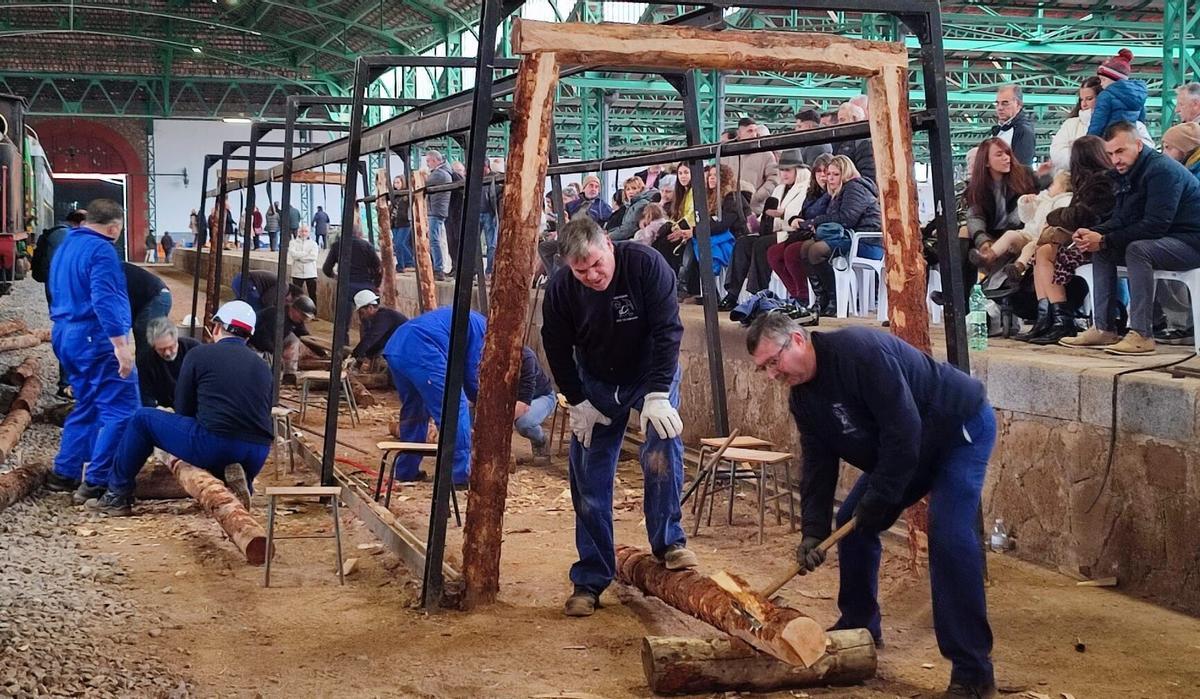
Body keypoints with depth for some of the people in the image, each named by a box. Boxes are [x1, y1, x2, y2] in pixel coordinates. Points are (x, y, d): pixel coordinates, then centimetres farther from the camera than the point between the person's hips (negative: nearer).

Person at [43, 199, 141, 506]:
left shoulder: (65, 245, 16)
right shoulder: (101, 250, -14)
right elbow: (105, 300, -24)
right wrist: (121, 344, -27)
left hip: (65, 335, 10)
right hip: (96, 340, -10)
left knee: (86, 406, 20)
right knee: (121, 410, -8)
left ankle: (64, 473, 22)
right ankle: (96, 483, -11)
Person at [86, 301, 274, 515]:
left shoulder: (199, 354, 6)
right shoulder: (262, 366, 18)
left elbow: (183, 409, 11)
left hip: (215, 445, -4)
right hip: (257, 456, 4)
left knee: (142, 419, 15)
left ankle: (117, 497, 17)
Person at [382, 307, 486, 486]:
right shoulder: (481, 326, 11)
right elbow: (471, 372, 7)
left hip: (394, 348, 9)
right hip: (422, 355, -9)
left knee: (413, 411, 24)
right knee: (455, 410, -1)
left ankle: (406, 471, 31)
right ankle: (460, 476, 0)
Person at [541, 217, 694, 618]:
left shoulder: (646, 265, -27)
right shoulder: (560, 289, -19)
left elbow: (667, 331, -27)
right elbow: (557, 351, -5)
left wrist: (657, 395, -32)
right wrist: (579, 403, -7)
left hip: (651, 374, -2)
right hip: (596, 384, 2)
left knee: (664, 443, -26)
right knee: (589, 481, -1)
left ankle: (668, 542, -7)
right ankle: (590, 581, 7)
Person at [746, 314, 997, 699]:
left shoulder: (861, 350, -32)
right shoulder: (802, 398, -3)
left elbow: (904, 430, -32)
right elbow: (817, 466, 0)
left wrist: (877, 501, -25)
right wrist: (813, 531, -10)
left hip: (962, 428, -9)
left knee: (949, 537, -22)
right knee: (851, 521, 8)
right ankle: (859, 626, 26)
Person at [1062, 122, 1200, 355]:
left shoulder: (1162, 170, -21)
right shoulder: (1127, 172, 9)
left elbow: (1155, 226, -28)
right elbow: (1119, 220, 7)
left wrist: (1104, 240, -25)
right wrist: (1093, 233, -13)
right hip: (1166, 240, 10)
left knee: (1137, 249, -33)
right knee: (1101, 250, 5)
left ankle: (1142, 335, -32)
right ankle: (1104, 329, -1)